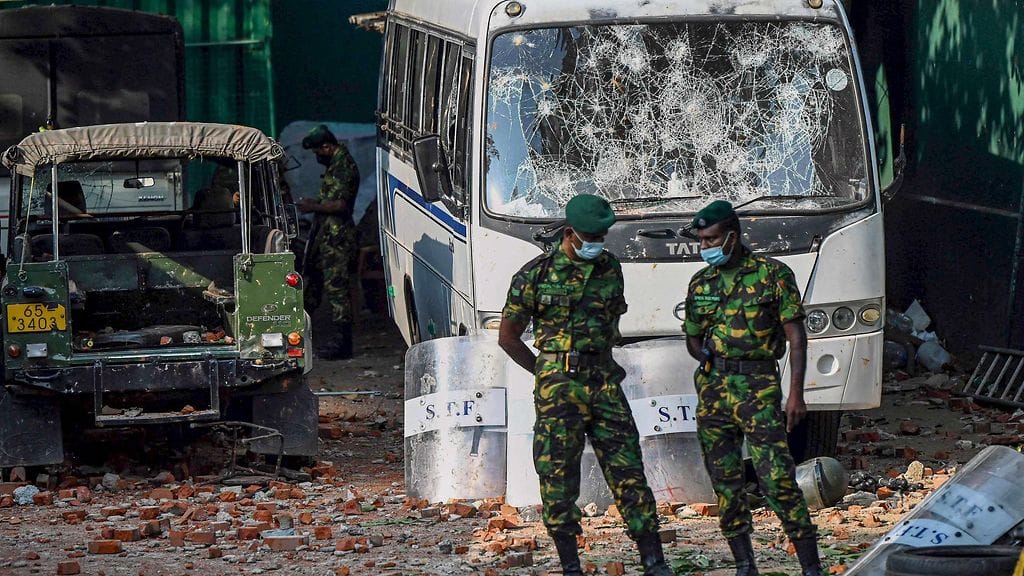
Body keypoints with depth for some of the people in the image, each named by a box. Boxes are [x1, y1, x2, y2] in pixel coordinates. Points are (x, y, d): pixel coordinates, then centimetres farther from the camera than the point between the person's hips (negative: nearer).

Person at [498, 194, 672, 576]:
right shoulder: (536, 274, -4)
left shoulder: (610, 268, 9)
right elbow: (508, 336, 3)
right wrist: (548, 374, 8)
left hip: (605, 383, 3)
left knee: (628, 470, 0)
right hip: (558, 389, -3)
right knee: (558, 477, 0)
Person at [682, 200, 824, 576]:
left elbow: (796, 337, -2)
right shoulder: (701, 283, 12)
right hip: (712, 392, 5)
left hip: (759, 389, -5)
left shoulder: (773, 275, -2)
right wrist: (711, 360, 1)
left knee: (777, 478, -13)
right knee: (725, 482, 5)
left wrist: (796, 394, -9)